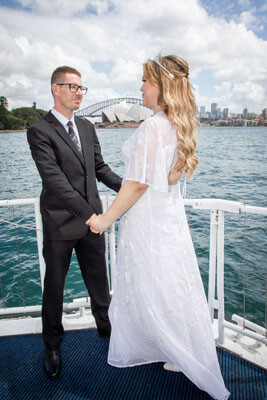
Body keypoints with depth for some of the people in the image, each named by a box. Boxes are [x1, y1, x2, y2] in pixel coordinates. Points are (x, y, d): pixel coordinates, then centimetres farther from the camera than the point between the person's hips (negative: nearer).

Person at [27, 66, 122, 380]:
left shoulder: (87, 127, 10)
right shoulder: (39, 131, -11)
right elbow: (55, 180, -21)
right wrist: (90, 213, -25)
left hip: (91, 219, 6)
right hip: (60, 223, -5)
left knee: (98, 279, 19)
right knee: (54, 286, 13)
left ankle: (105, 326, 44)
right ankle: (53, 345, 36)